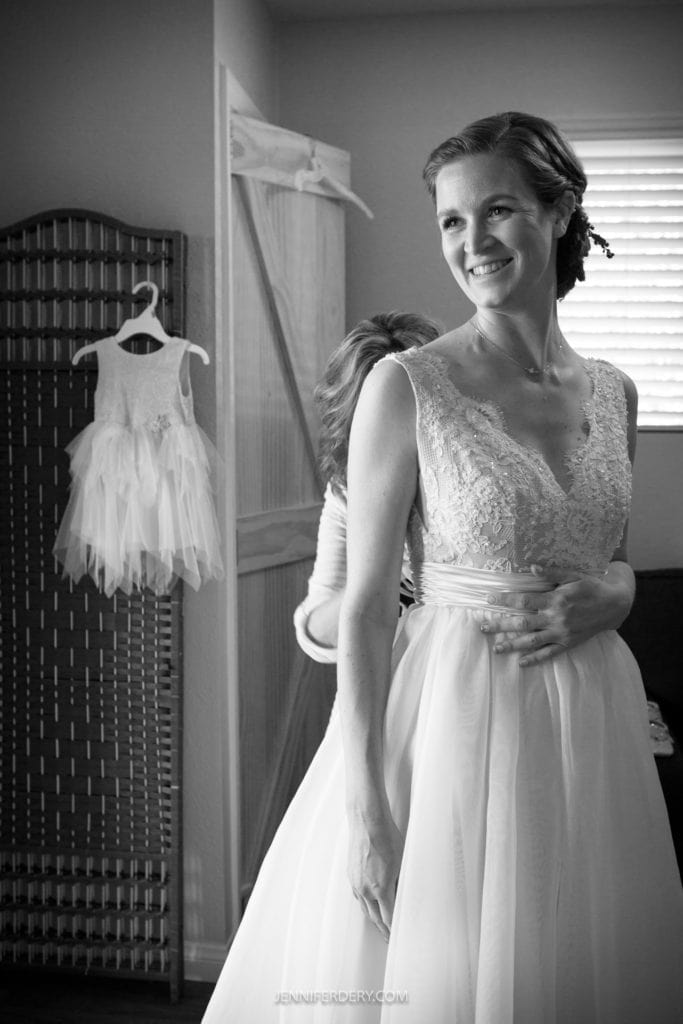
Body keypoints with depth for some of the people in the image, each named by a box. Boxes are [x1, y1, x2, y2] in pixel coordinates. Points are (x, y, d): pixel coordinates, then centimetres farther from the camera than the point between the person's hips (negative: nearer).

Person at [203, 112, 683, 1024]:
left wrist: (603, 598, -6)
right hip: (451, 713, -4)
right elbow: (365, 606, -11)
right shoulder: (406, 385, -9)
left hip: (590, 718, 5)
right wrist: (362, 804, -15)